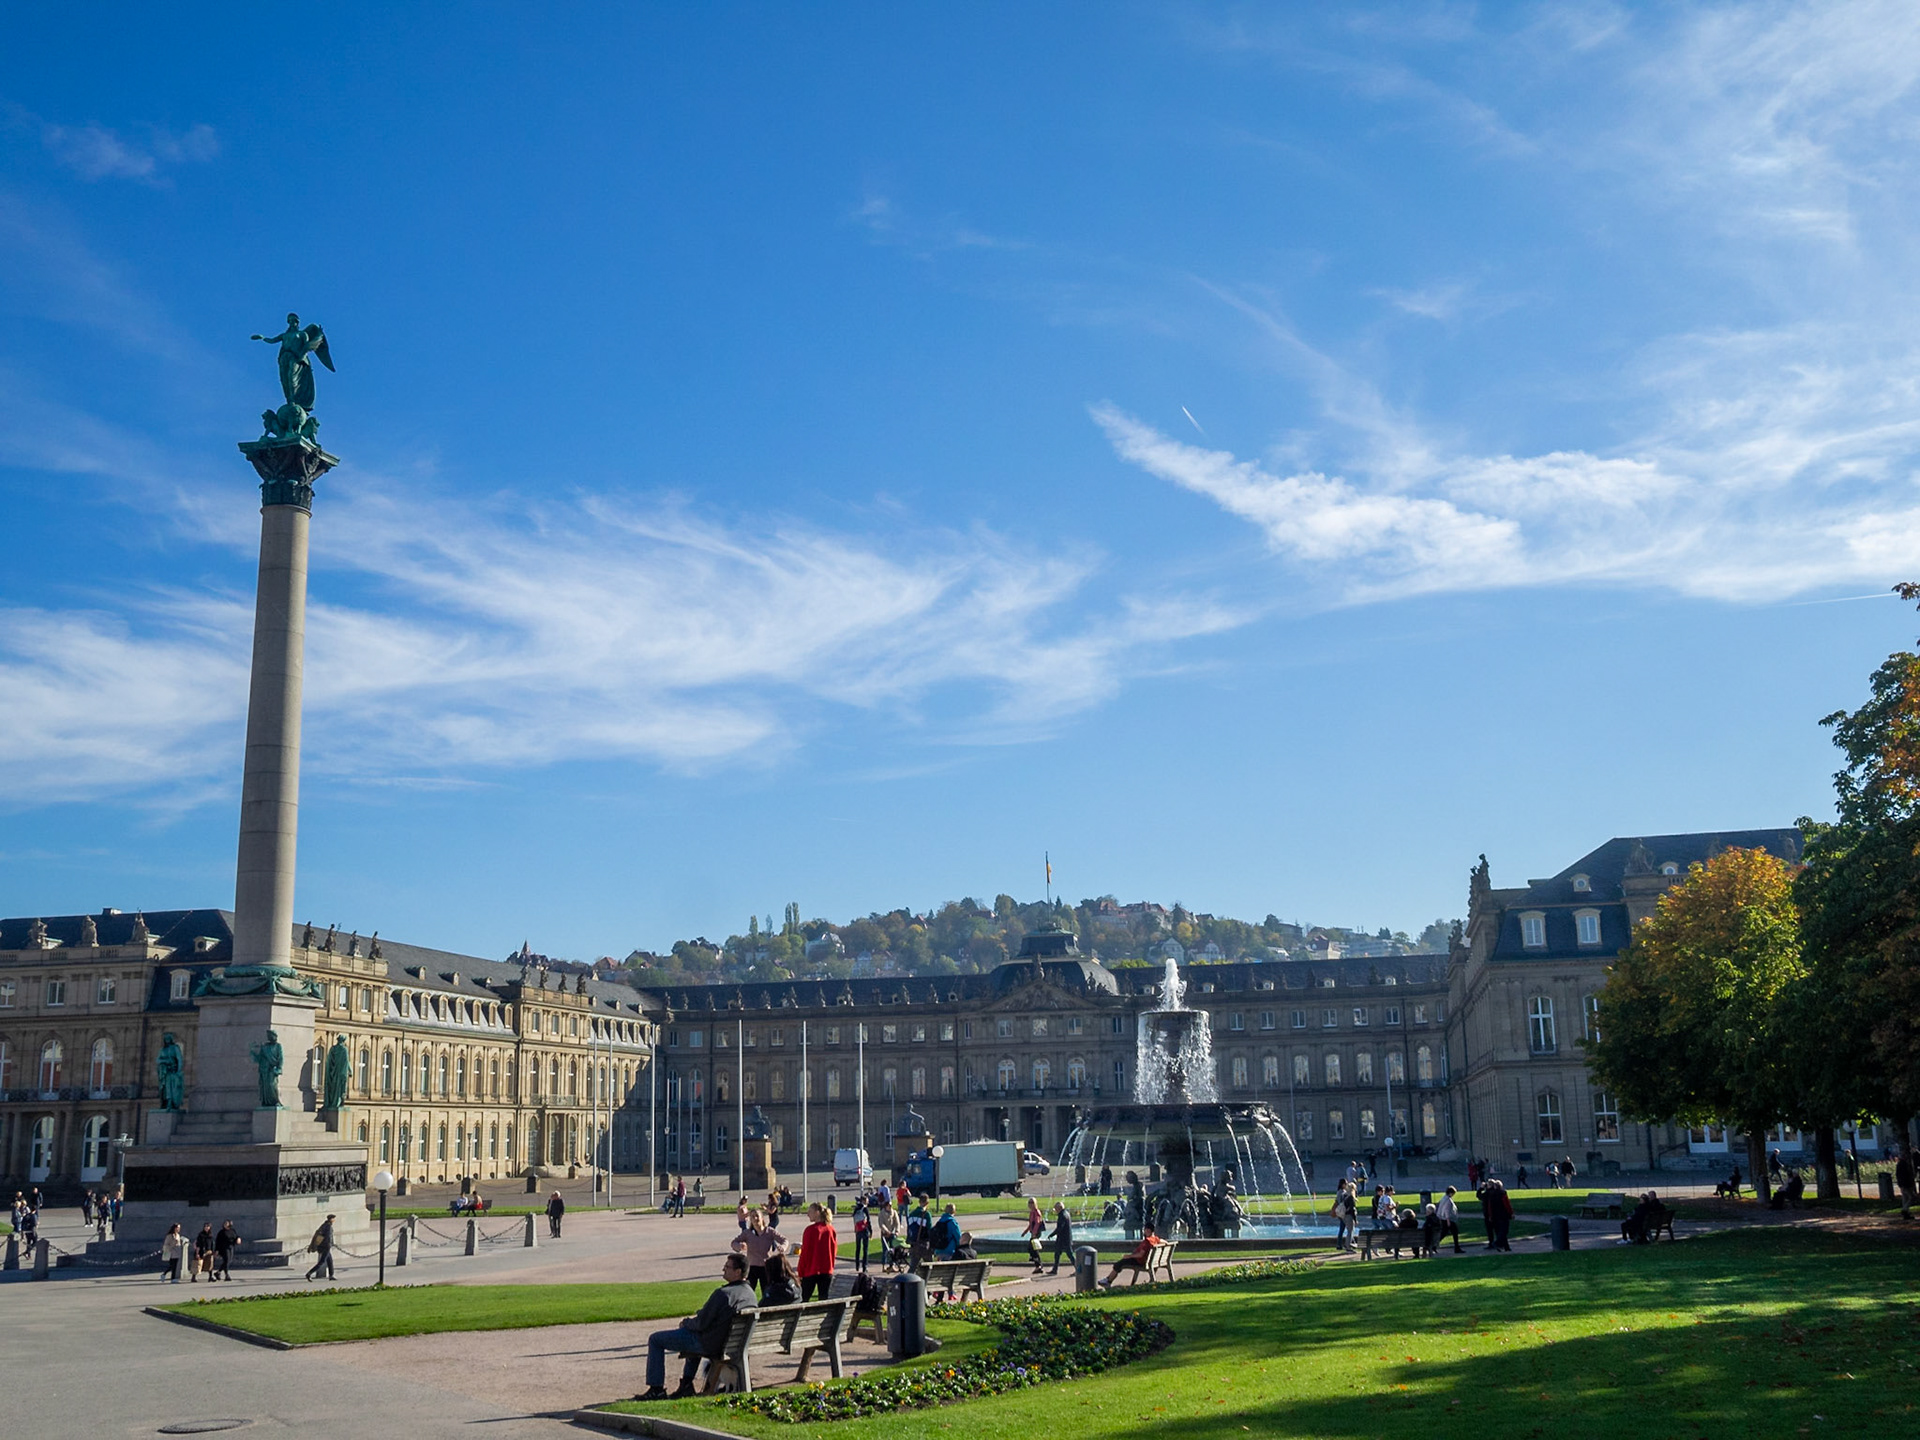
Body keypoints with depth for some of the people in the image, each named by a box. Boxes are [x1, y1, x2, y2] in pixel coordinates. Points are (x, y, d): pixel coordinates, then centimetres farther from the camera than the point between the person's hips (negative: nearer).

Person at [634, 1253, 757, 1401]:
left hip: (710, 1344, -8)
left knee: (655, 1339, 6)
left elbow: (701, 1324, -22)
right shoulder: (750, 1293, 0)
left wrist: (686, 1322, -1)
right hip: (729, 1343, 8)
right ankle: (687, 1383, 37)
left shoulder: (723, 1294, -28)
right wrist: (694, 1320, 12)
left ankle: (656, 1388, 10)